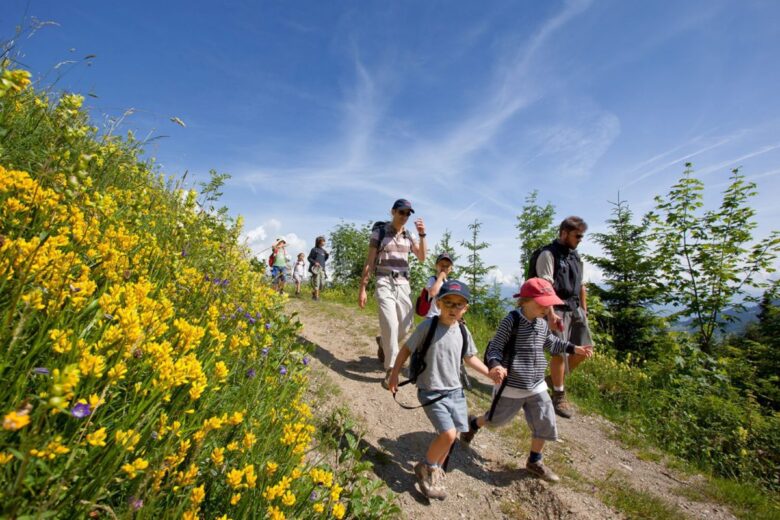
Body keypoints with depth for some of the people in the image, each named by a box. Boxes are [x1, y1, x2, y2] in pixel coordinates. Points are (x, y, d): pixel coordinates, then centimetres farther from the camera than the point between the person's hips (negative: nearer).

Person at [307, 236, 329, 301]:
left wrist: (327, 255, 4)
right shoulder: (314, 249, 0)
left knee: (322, 283, 1)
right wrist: (314, 262, -15)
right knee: (316, 282, -9)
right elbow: (309, 258, 1)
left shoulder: (323, 250, 17)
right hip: (316, 268, -6)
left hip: (322, 269, 6)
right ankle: (316, 296, -3)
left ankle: (314, 293, 19)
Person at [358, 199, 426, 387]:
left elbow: (422, 258, 1)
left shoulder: (408, 236, 11)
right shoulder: (379, 233, -2)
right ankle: (391, 370, 2)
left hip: (403, 285, 5)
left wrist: (422, 235, -11)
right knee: (391, 327, -12)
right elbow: (369, 262, -3)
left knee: (406, 326, 7)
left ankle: (383, 343, 37)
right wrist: (362, 288, -7)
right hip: (385, 284, -5)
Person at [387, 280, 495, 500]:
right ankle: (426, 468, 14)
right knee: (449, 434, -15)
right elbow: (406, 350, -6)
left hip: (456, 391, 6)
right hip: (431, 393, -5)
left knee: (450, 436, 10)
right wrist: (394, 374, -6)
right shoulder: (427, 326, -15)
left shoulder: (463, 332, 0)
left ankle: (436, 472, 38)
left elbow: (470, 357, 16)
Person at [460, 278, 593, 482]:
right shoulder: (511, 321, -22)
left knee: (545, 424, 9)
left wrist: (574, 348, 18)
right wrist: (495, 366, -38)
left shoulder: (542, 324, 0)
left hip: (537, 386, 6)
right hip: (512, 387, -6)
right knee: (497, 418, 12)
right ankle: (473, 424, 45)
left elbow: (550, 343, 21)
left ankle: (534, 461, 34)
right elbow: (495, 348, -20)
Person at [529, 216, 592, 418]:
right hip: (558, 309, -8)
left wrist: (584, 309, 20)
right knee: (561, 351, -6)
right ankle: (559, 395, 10)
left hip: (575, 308, 9)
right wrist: (550, 313, -26)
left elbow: (581, 285, 22)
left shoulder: (575, 256, 16)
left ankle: (557, 378, 28)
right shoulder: (548, 254, -10)